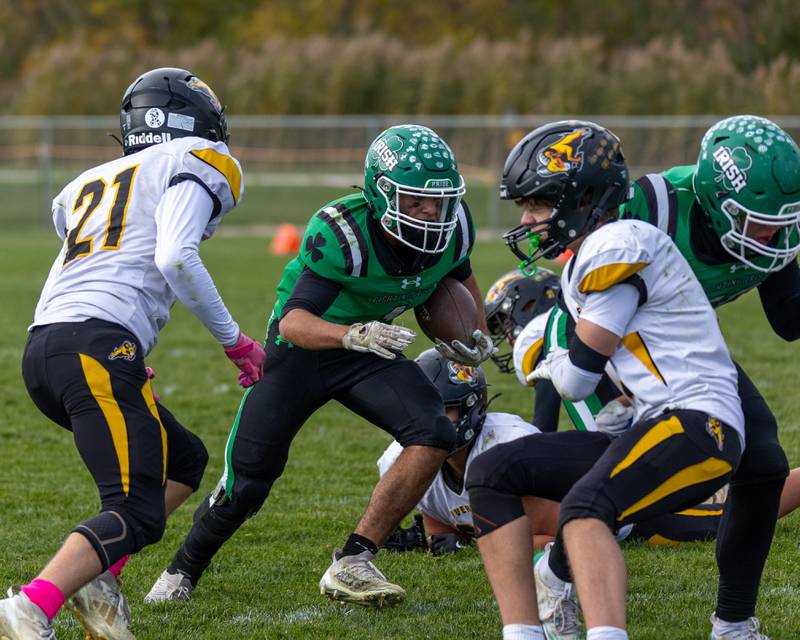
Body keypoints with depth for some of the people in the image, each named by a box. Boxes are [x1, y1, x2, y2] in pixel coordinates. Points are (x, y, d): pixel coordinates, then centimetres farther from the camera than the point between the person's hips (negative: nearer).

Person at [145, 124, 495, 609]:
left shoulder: (453, 227, -16)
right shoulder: (342, 235, -34)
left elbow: (460, 275, 11)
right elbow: (294, 322, -42)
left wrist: (478, 336, 0)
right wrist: (352, 334, -59)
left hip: (369, 350, 4)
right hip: (301, 350, -4)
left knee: (434, 436, -21)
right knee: (247, 484, -1)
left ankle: (352, 566, -13)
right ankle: (183, 572, 28)